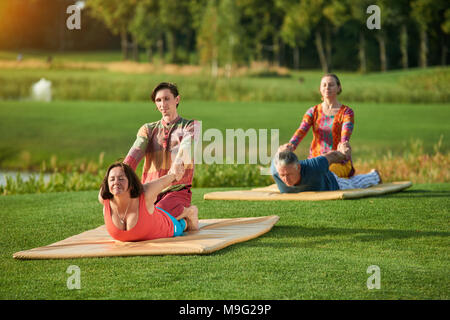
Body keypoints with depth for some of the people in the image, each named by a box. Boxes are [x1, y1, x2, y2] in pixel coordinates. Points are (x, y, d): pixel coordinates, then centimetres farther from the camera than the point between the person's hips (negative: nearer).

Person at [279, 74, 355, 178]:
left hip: (339, 163, -3)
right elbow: (301, 131, -9)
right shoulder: (313, 111, 9)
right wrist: (290, 146, -33)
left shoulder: (347, 112, -1)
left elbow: (345, 136, -19)